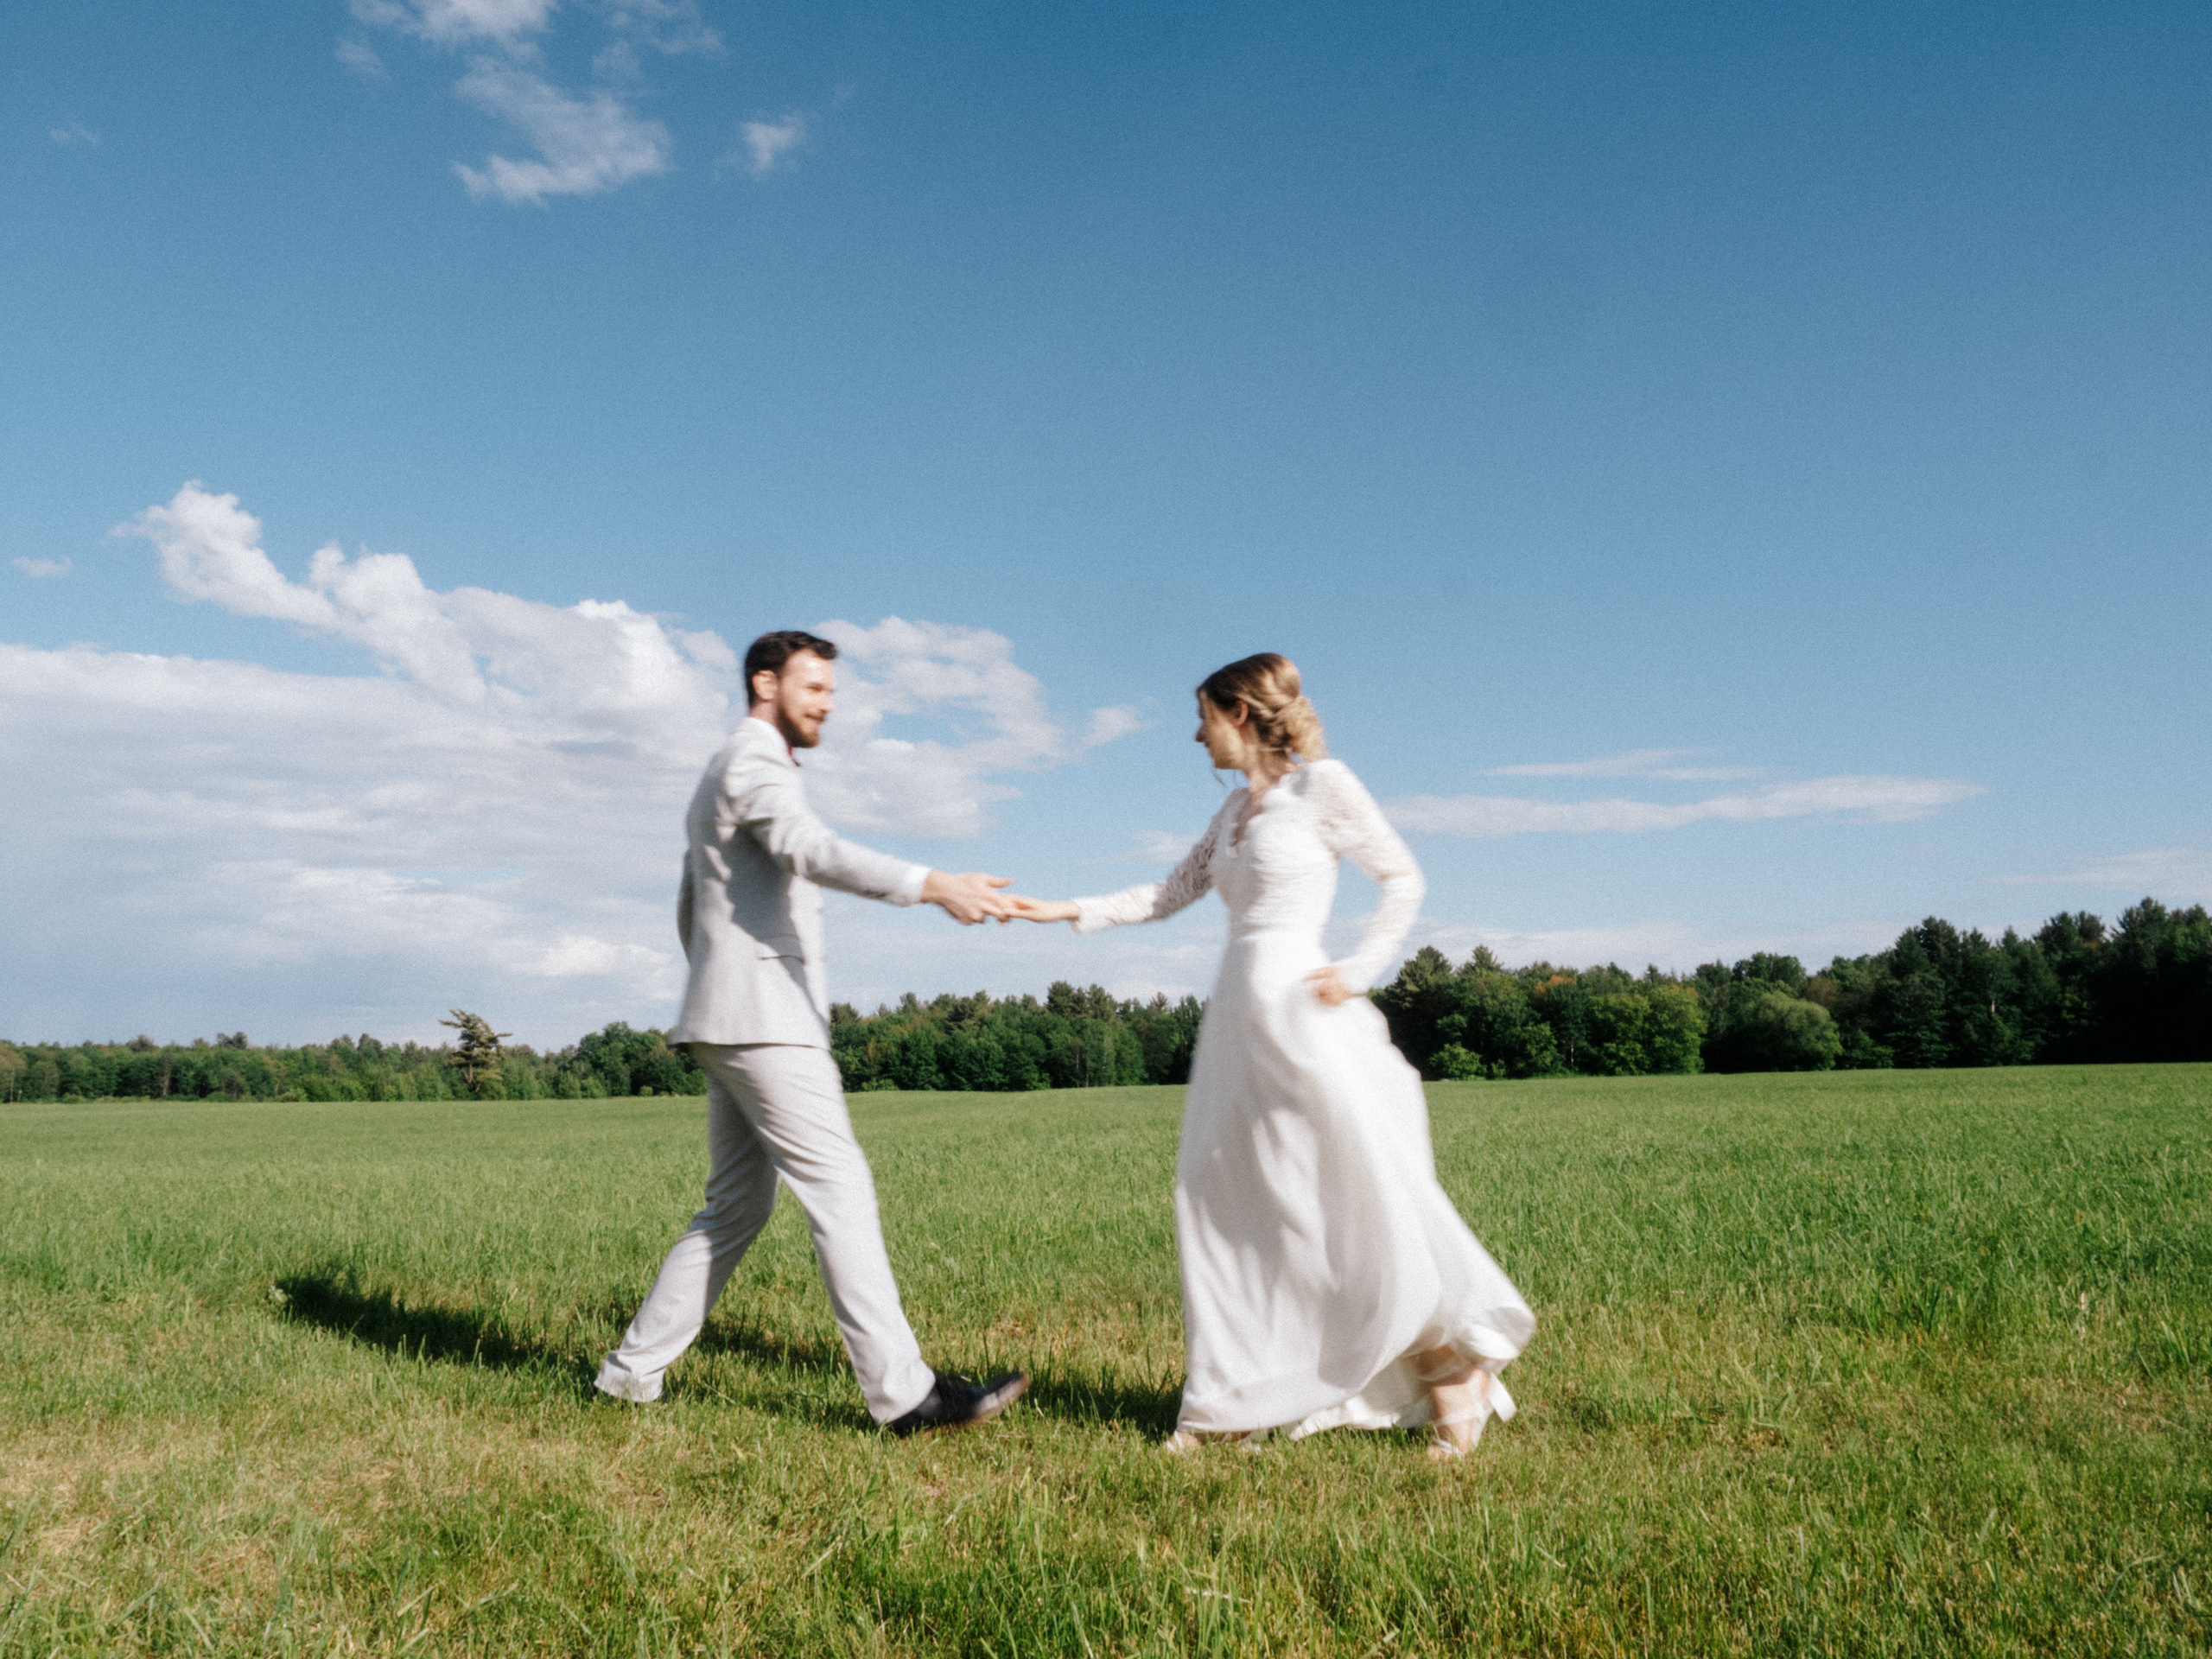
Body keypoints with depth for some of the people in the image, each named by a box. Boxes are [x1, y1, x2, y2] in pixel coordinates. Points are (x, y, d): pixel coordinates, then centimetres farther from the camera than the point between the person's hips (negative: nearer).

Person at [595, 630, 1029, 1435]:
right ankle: (902, 1391, -12)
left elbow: (689, 912, 31)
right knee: (840, 1192, -12)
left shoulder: (722, 778, 25)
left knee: (738, 1206, 13)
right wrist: (931, 885, -41)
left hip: (729, 1022, 10)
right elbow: (811, 849, -29)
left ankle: (635, 1369, 17)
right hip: (764, 1017, -10)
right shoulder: (752, 760, -8)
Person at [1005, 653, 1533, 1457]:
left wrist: (1358, 970, -9)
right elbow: (1171, 894, 19)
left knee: (1359, 1196, -4)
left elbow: (1402, 878, -2)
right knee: (1221, 1205, 7)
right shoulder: (1235, 808, 16)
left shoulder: (1322, 785, -5)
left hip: (1297, 1014, -8)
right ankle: (1228, 1401, 17)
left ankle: (1455, 1373, 14)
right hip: (1235, 1014, 8)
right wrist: (1068, 911, 14)